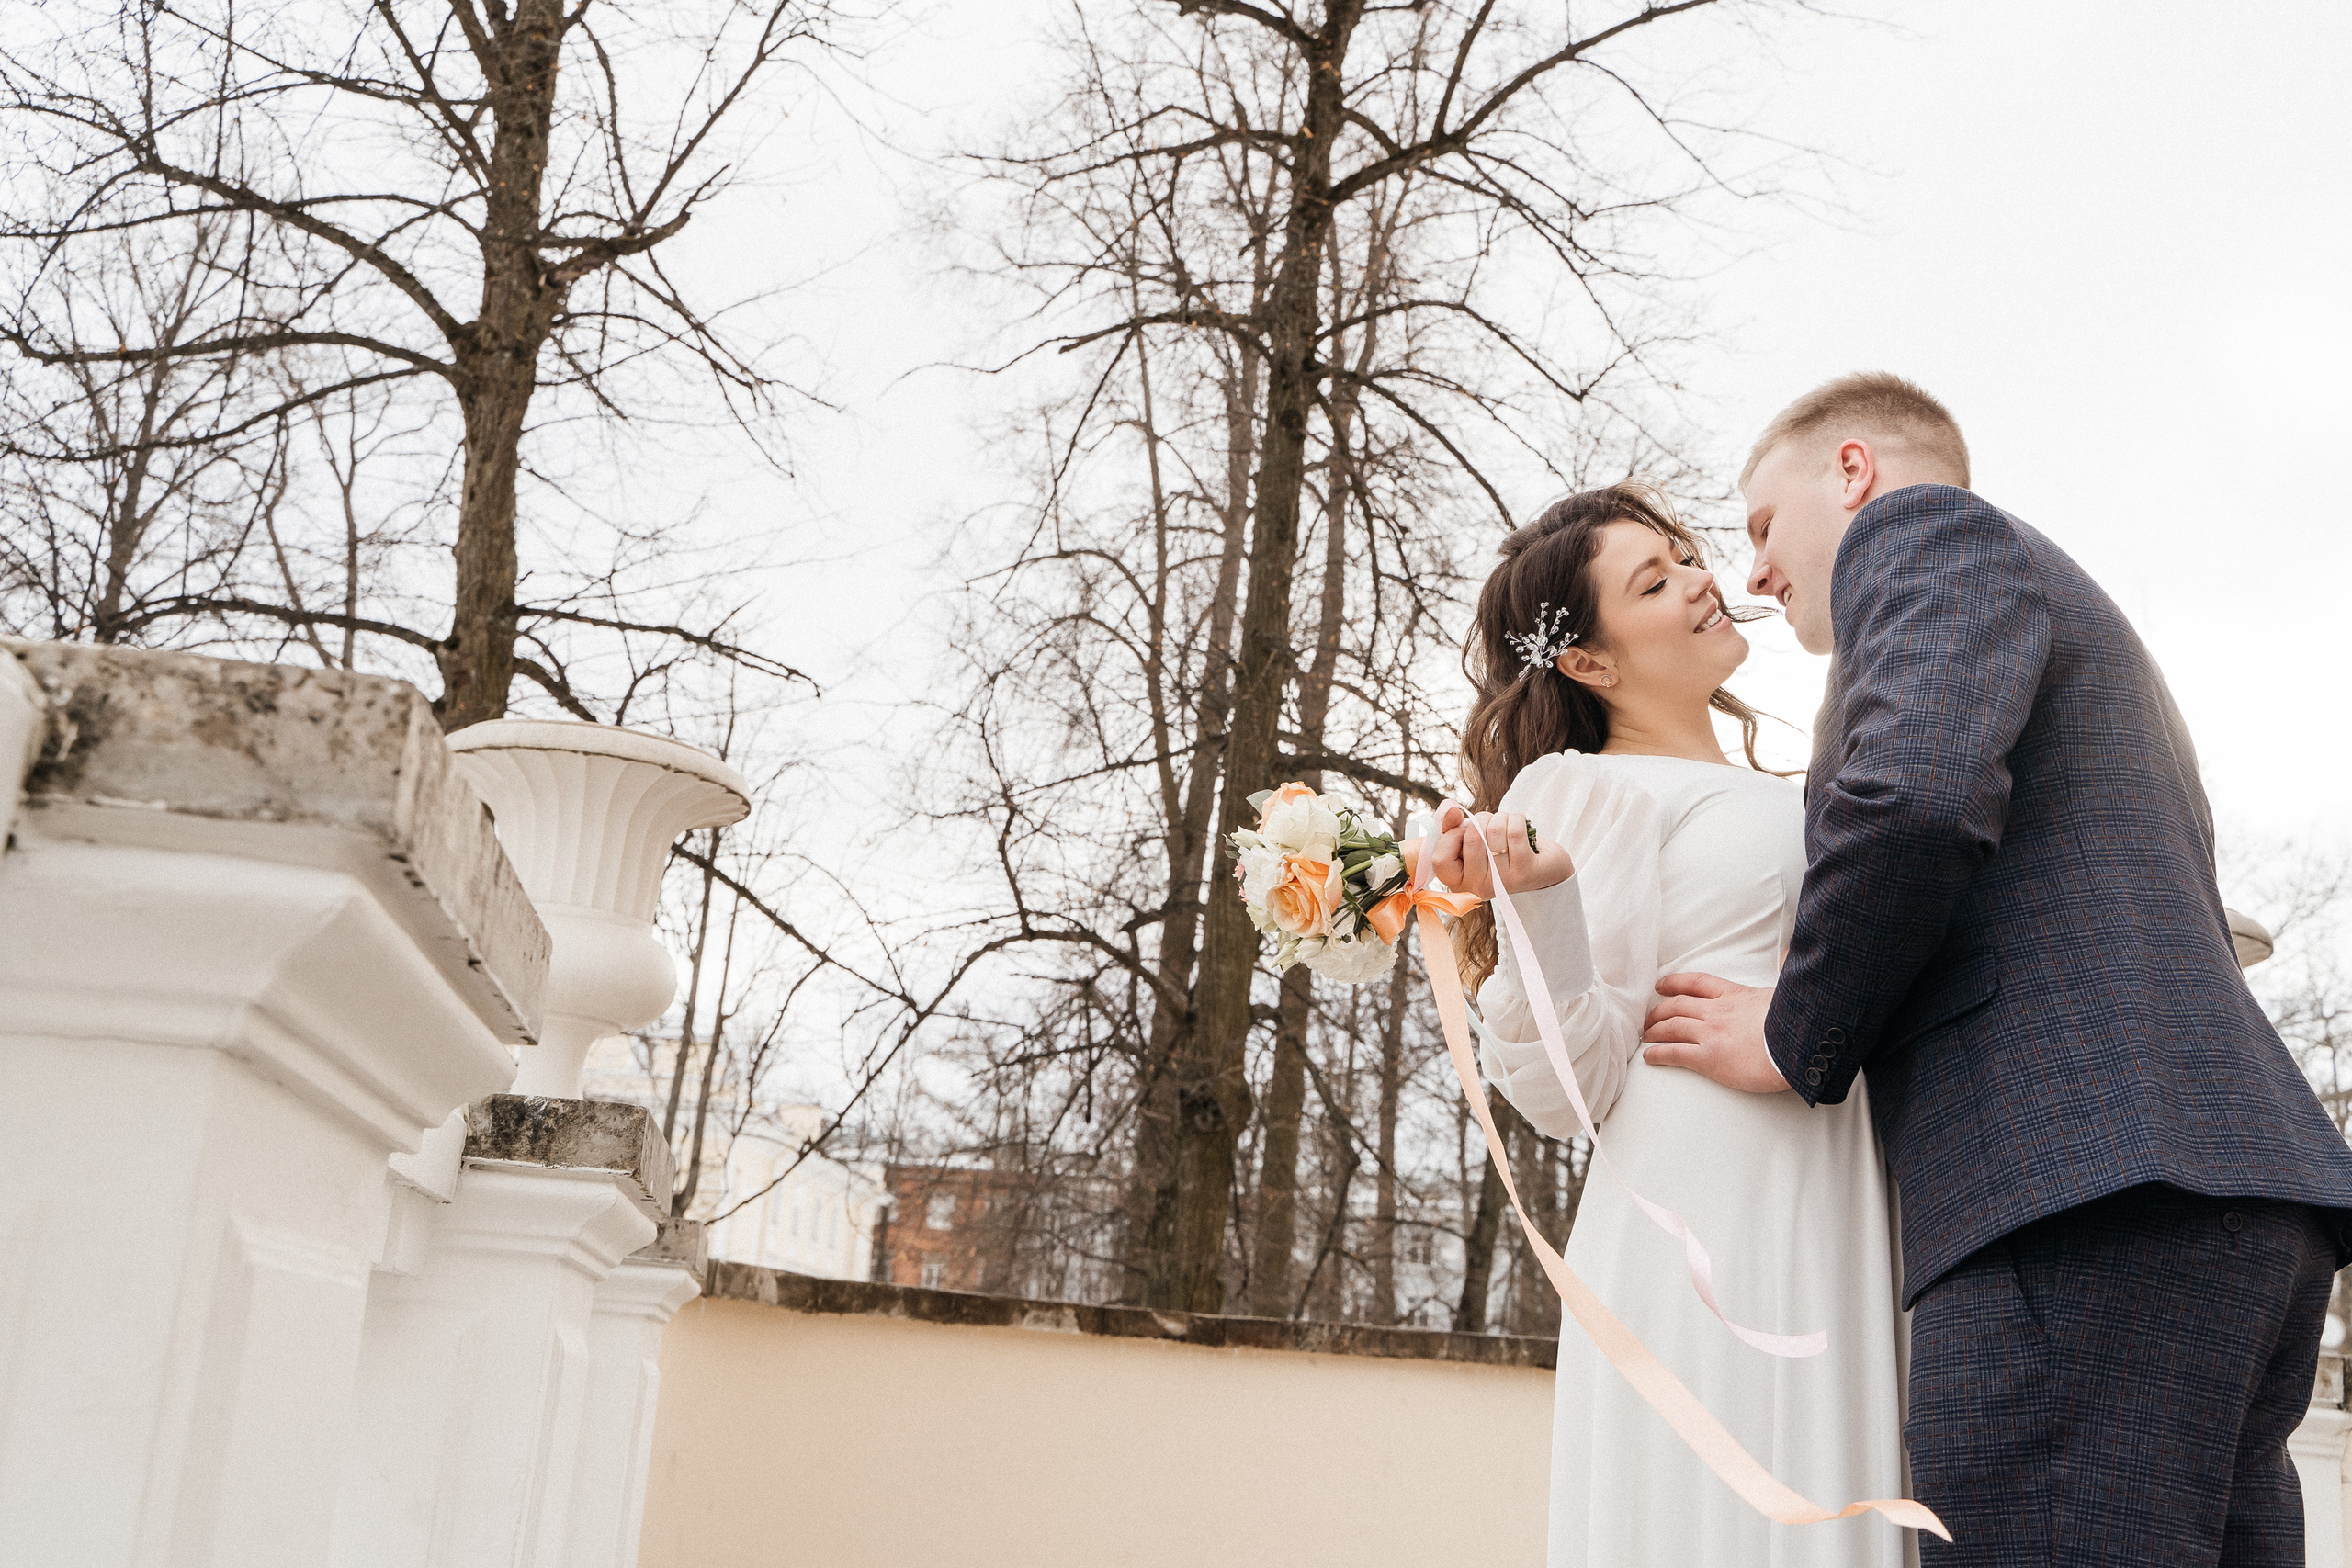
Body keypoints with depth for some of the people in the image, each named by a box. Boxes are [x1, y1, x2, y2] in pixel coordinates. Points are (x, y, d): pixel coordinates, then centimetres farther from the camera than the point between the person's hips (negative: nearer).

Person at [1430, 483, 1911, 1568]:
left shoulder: (1777, 798, 22)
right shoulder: (1585, 792, -2)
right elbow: (1570, 1090, -9)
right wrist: (1535, 904, -23)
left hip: (1844, 1232, 7)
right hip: (1707, 1226, -7)